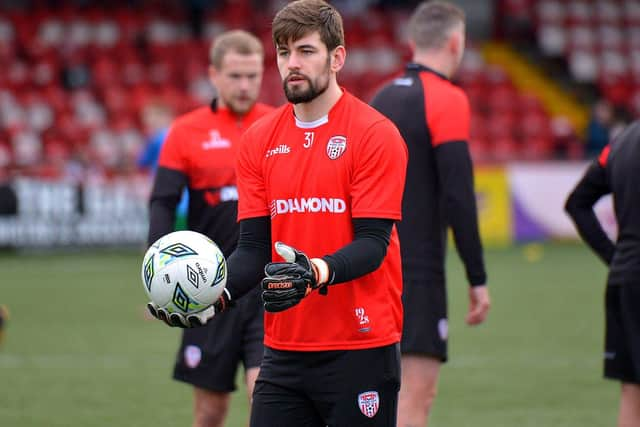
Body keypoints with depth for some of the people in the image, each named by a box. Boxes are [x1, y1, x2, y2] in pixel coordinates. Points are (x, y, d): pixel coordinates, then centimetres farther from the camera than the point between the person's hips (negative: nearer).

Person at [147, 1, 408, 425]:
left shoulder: (376, 134, -7)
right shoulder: (259, 139, 8)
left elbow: (372, 243, -13)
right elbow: (255, 246, 5)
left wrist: (318, 272, -31)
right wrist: (217, 295, -14)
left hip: (360, 348, -4)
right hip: (284, 352, 4)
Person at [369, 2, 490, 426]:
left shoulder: (382, 97, 14)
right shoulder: (447, 100, -10)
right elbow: (458, 197, -16)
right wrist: (477, 279, -13)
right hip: (418, 272, -8)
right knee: (418, 390, -8)